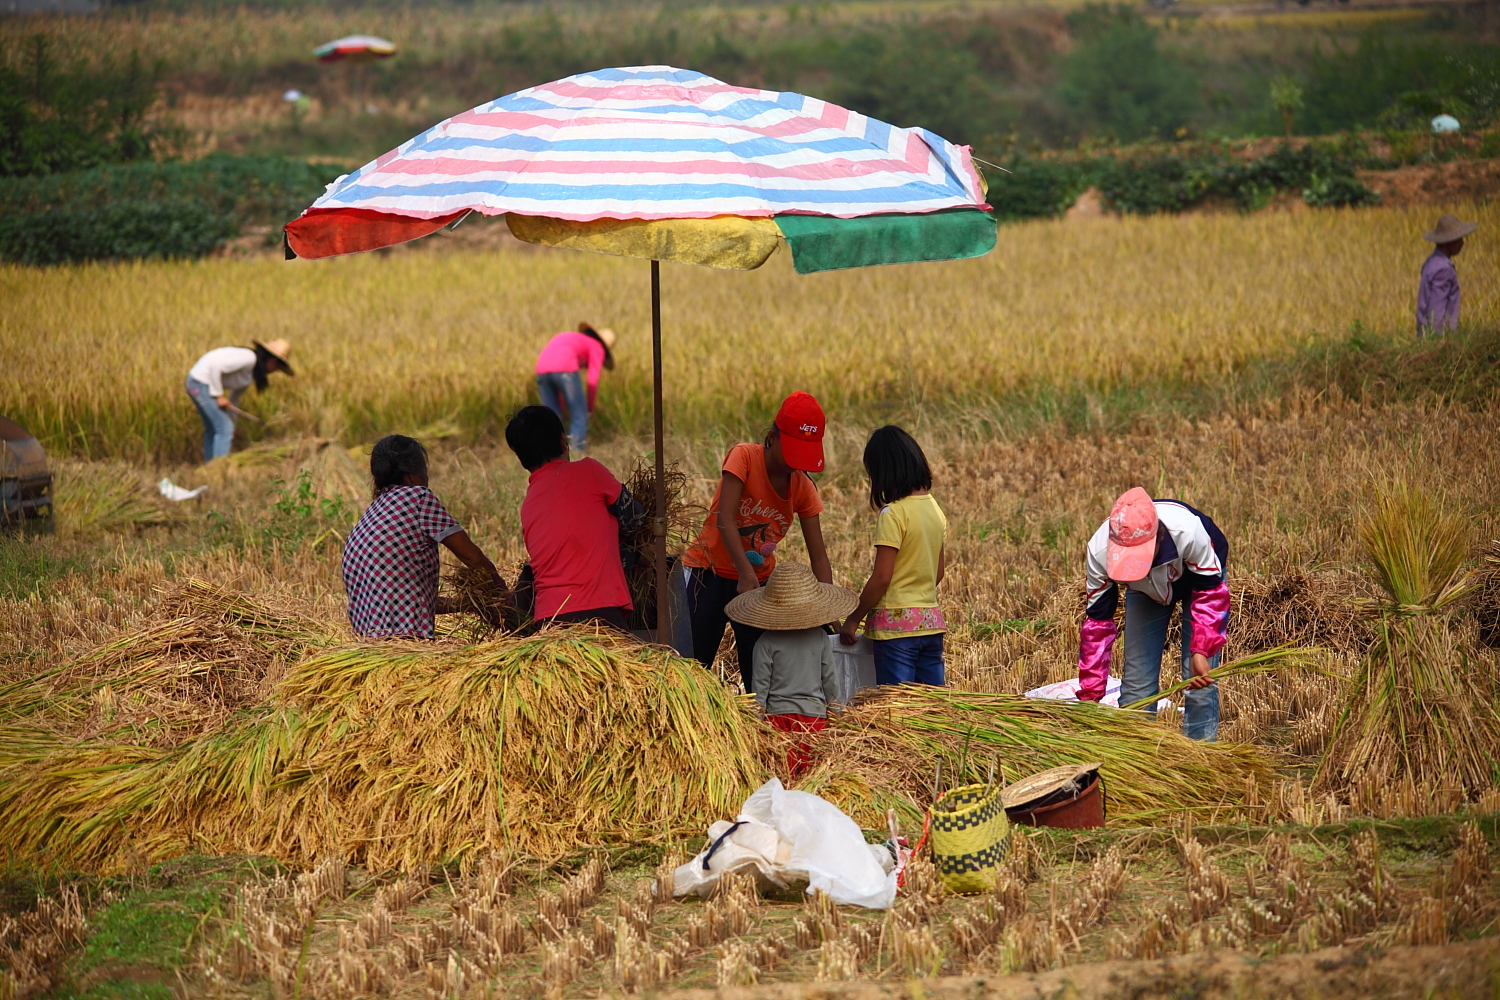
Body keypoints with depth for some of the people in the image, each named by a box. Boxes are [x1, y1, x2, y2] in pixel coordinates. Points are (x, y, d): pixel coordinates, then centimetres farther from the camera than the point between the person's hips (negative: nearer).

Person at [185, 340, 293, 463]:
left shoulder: (250, 374, 13)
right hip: (202, 383, -10)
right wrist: (219, 395, -19)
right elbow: (215, 365, -24)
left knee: (212, 429, 18)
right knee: (224, 428, -8)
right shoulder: (249, 358, -17)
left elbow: (234, 398, 22)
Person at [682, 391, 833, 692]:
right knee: (695, 665, -9)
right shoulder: (744, 457, -15)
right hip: (710, 572, -4)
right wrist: (745, 574, -35)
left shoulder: (803, 488, -3)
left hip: (759, 578, 4)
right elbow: (725, 520, -24)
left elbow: (818, 557, -4)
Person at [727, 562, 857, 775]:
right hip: (815, 714, 2)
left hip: (778, 713, -2)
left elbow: (760, 686, -1)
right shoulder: (819, 637, 3)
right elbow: (829, 680, 10)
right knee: (811, 768, -3)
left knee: (784, 771, -8)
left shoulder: (766, 642, -4)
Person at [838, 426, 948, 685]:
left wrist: (853, 619, -6)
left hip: (897, 624, -8)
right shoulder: (934, 508, 9)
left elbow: (881, 578, -15)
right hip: (932, 622, 8)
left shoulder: (893, 514, -14)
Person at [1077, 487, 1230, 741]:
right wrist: (1090, 694, -22)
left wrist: (1201, 651, -36)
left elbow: (1210, 591, -25)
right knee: (1136, 682, -4)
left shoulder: (1188, 530, -43)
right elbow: (1097, 621, -22)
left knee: (1200, 682, -11)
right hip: (1145, 590, 2)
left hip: (1200, 576, -2)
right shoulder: (1100, 550, -34)